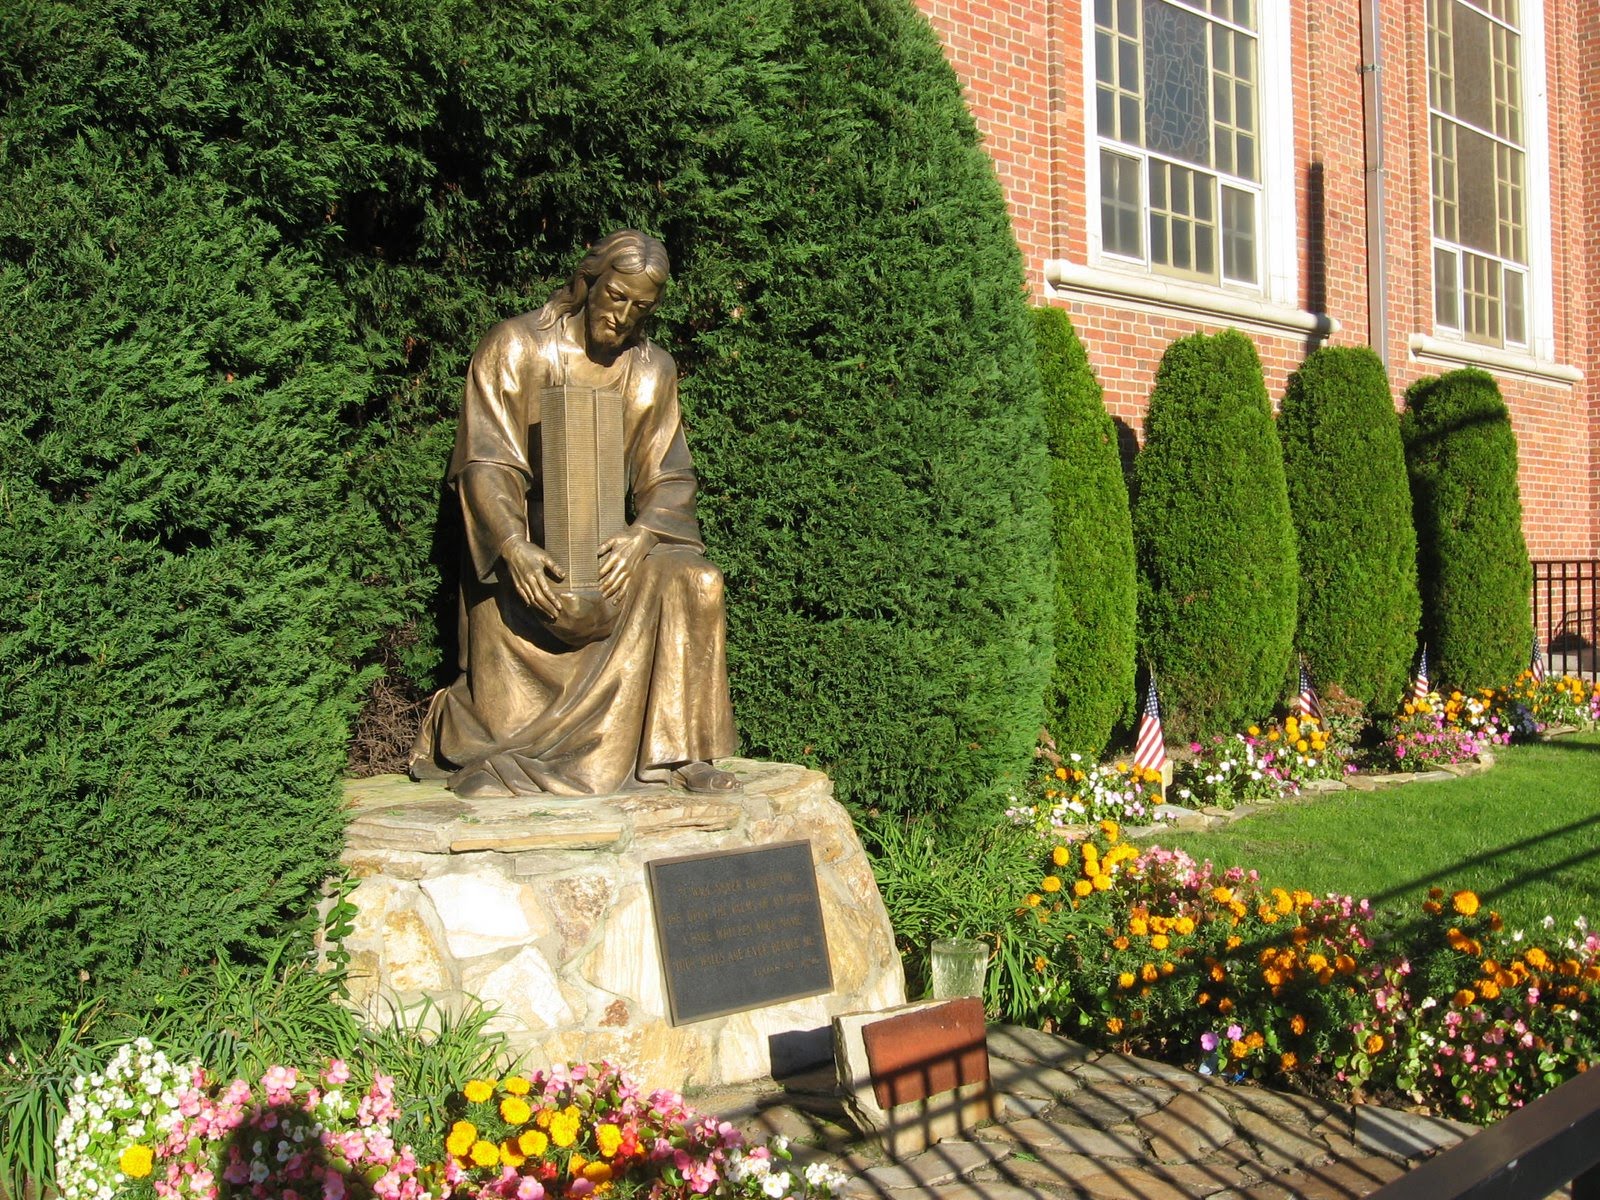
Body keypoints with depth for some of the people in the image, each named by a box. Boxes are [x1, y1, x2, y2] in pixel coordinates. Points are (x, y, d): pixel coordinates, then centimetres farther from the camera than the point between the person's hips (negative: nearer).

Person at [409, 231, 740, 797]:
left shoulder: (651, 370, 5)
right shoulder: (516, 346, -6)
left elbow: (669, 481, 0)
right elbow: (485, 465, -12)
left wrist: (639, 536, -22)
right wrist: (514, 546, -30)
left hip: (609, 541, 4)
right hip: (520, 544, -3)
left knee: (695, 583, -25)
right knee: (512, 718, -16)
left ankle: (680, 751, -16)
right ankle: (463, 727, 20)